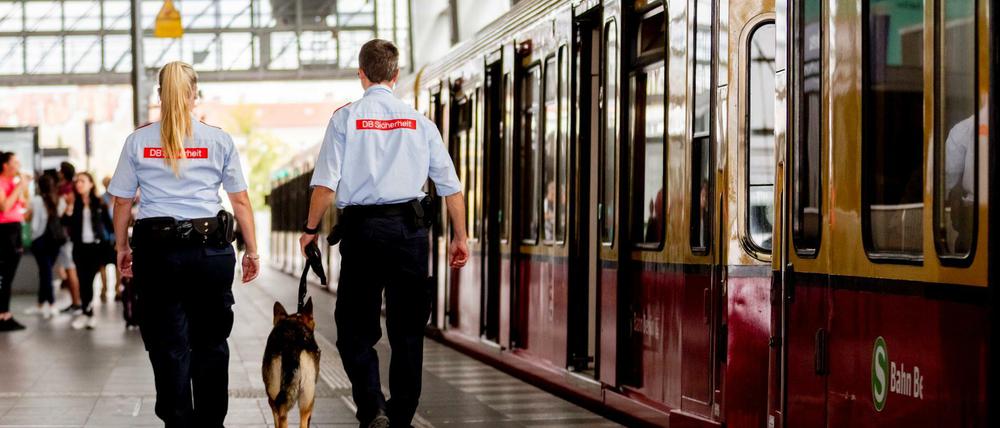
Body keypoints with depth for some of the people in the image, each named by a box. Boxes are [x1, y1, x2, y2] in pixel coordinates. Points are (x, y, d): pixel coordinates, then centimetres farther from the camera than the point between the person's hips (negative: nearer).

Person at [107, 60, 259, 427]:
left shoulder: (139, 141, 4)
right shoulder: (219, 140, 3)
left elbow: (122, 202, 5)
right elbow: (241, 201, 3)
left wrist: (122, 248, 16)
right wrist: (251, 250, 10)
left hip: (156, 249, 0)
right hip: (211, 249, 0)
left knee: (168, 346, 5)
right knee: (210, 343, 12)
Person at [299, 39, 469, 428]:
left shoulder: (346, 118, 2)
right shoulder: (419, 121, 8)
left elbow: (325, 184, -5)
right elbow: (451, 187, 8)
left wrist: (311, 229, 7)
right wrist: (459, 237, 16)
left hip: (361, 229, -2)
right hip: (409, 227, 2)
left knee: (355, 327, 6)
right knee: (407, 330, 9)